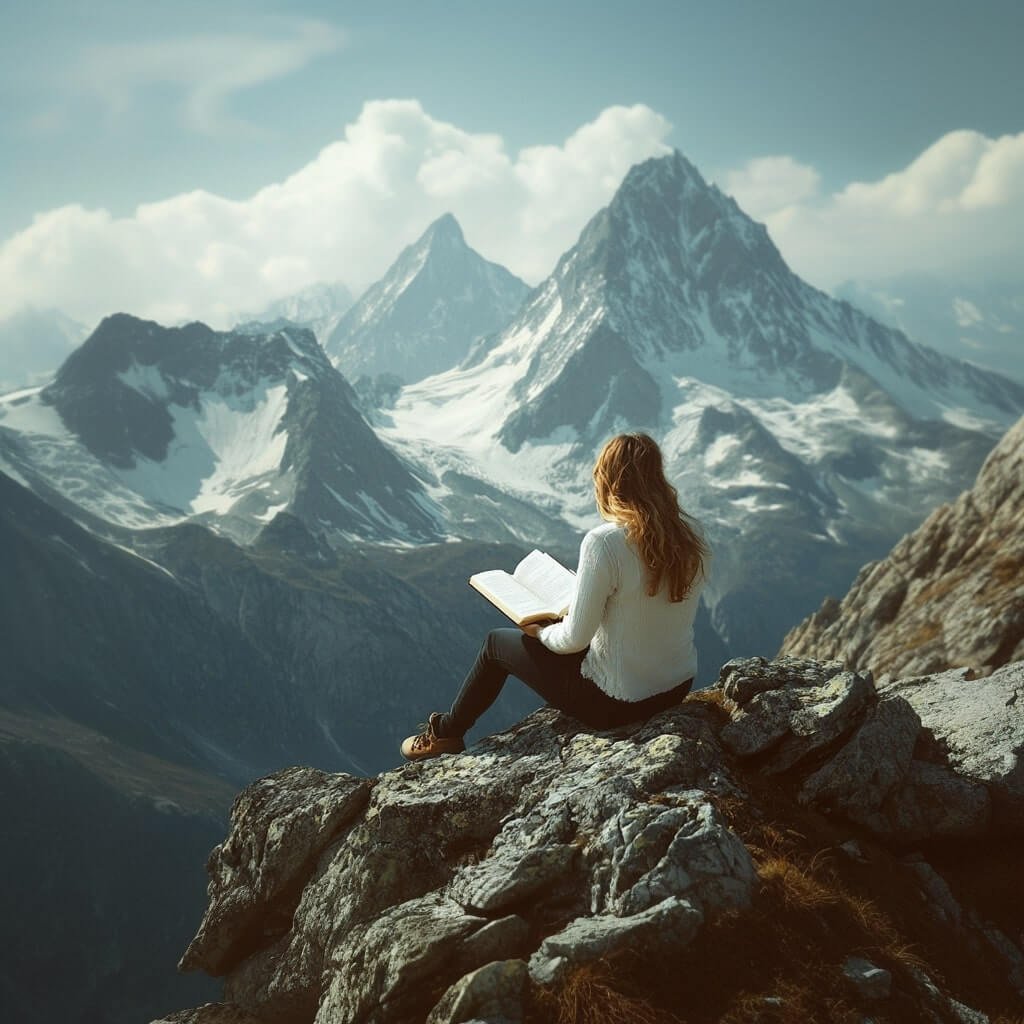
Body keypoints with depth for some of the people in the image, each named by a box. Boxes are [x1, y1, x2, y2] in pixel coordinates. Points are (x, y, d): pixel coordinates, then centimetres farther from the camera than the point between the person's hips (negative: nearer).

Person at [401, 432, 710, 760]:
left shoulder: (603, 543, -25)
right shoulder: (690, 534, -4)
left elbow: (575, 638, -22)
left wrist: (540, 632, -1)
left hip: (618, 703, -7)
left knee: (497, 643, 16)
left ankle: (446, 732, 39)